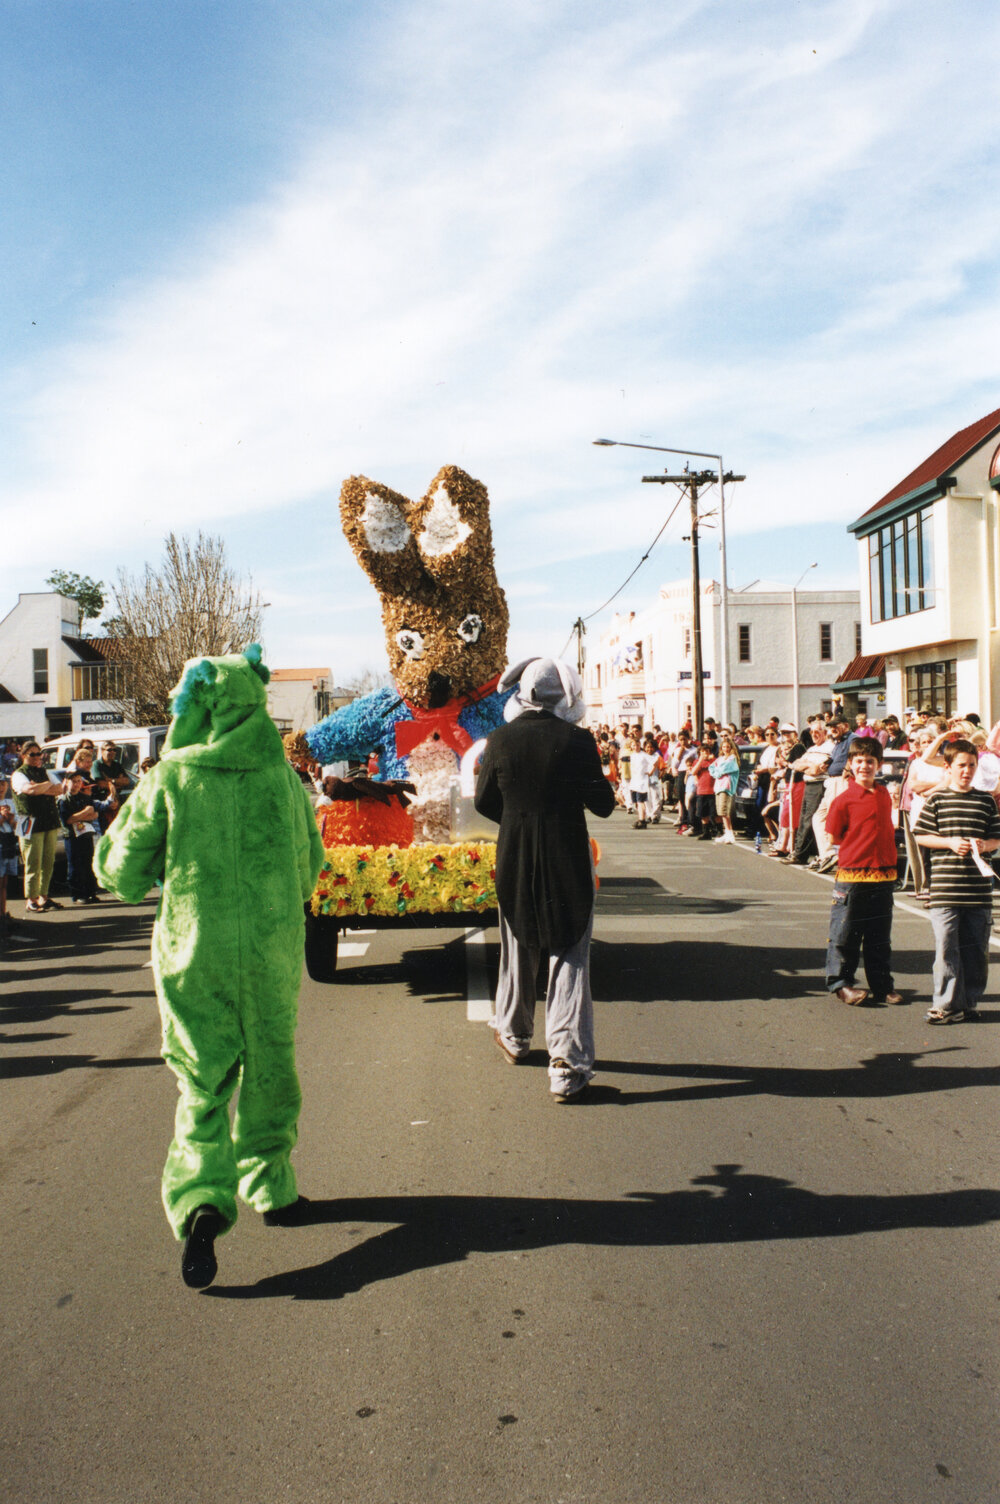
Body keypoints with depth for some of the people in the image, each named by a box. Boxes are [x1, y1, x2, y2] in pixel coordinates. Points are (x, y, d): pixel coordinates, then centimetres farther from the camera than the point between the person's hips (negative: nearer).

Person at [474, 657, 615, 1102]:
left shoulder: (500, 740, -6)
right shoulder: (577, 741, -12)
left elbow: (484, 802, 3)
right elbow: (603, 804, -6)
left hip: (515, 860, 3)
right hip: (568, 861, -2)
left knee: (518, 951, 21)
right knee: (570, 957, 4)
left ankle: (513, 1035, 40)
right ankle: (568, 1065, 0)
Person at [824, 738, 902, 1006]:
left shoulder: (884, 794, 9)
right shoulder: (844, 800, -8)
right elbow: (833, 837, -5)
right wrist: (861, 842, -5)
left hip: (883, 876, 5)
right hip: (852, 876, -5)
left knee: (880, 936, 13)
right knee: (845, 933, 3)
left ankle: (882, 985, 23)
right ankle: (840, 982, 15)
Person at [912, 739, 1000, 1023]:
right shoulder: (936, 800, 1)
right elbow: (920, 835, 0)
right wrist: (950, 842, -12)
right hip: (945, 888, -3)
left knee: (976, 949, 9)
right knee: (946, 948, -2)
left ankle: (969, 1002, 21)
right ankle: (947, 1004, 6)